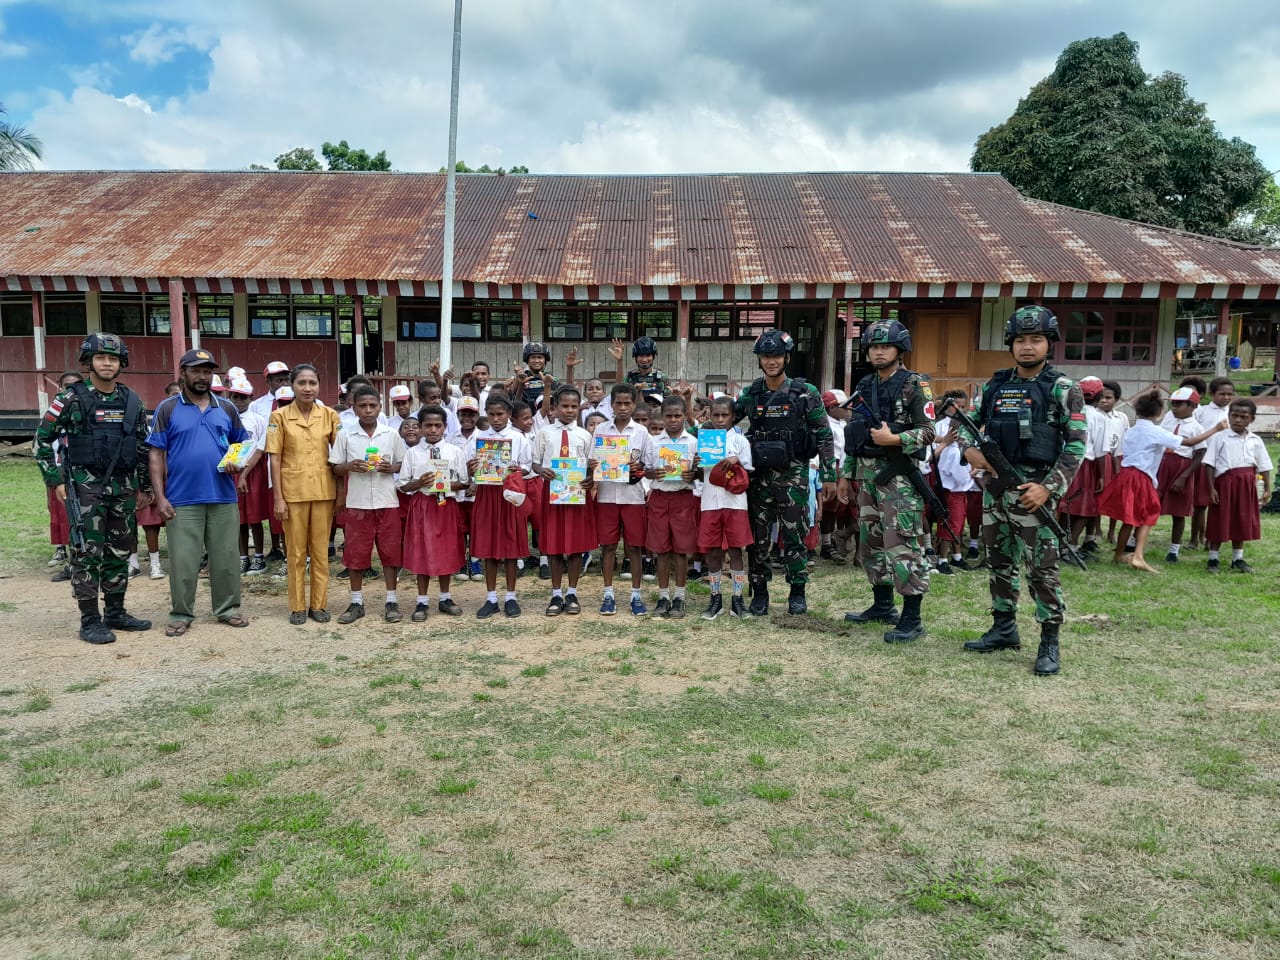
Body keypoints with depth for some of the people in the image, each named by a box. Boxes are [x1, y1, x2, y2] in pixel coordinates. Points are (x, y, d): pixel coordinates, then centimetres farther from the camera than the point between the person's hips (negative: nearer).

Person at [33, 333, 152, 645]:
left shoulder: (132, 401, 8)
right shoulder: (71, 399, -5)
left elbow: (143, 446, 14)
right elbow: (42, 439, 0)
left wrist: (146, 485, 13)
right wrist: (55, 480, -5)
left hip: (123, 487, 5)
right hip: (86, 487, -5)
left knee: (120, 552, 10)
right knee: (88, 554, -3)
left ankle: (116, 613, 22)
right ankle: (90, 621, 5)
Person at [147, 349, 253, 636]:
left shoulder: (227, 408, 10)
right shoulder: (168, 409, 2)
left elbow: (244, 445, 17)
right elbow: (156, 455, 0)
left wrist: (238, 464, -7)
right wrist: (160, 497, -7)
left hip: (223, 498, 2)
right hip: (182, 500, -2)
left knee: (226, 558, 8)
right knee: (183, 561, 2)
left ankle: (227, 608, 20)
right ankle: (181, 614, 13)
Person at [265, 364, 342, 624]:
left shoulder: (330, 415, 1)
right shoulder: (280, 416, -3)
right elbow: (275, 458, -3)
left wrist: (341, 492, 0)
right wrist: (278, 498, -6)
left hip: (323, 491, 1)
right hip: (293, 492, -1)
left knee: (321, 551, 8)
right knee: (296, 552, 7)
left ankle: (318, 604, 18)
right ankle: (297, 607, 17)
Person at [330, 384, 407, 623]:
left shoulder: (392, 434, 2)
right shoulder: (345, 435, 1)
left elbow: (403, 464, 9)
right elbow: (335, 468, 5)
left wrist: (391, 468, -11)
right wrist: (350, 466, -15)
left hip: (387, 502, 0)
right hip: (357, 503, 0)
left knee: (390, 552, 5)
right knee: (356, 553, 6)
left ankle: (391, 600, 16)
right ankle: (356, 602, 19)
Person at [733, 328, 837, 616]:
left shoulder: (805, 393, -2)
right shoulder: (750, 394, 5)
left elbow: (824, 436, 0)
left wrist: (829, 476, -2)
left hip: (793, 476, -2)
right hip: (759, 475, 2)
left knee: (795, 536, 3)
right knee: (758, 537, 6)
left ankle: (797, 593, 17)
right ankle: (759, 593, 17)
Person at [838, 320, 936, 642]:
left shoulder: (915, 385, -5)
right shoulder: (865, 387, 15)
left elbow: (928, 432, -10)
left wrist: (894, 439, -24)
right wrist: (846, 474, 16)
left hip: (899, 474, -7)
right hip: (868, 474, 8)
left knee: (903, 545, -9)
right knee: (870, 542, 13)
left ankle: (912, 619, -3)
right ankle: (882, 606, 26)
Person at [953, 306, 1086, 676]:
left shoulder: (1063, 389, -3)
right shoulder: (994, 386, 10)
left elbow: (1076, 445, -7)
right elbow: (967, 423, 17)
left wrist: (1049, 487, -16)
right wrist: (969, 449, -5)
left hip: (1032, 491, -5)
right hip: (993, 487, 6)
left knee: (1042, 569, -4)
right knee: (999, 562, 14)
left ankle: (1049, 643, 6)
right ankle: (1004, 628, 28)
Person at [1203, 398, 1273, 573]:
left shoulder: (1255, 440, 7)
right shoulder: (1220, 438, -3)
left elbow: (1264, 466, 10)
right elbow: (1209, 464, -5)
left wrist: (1267, 489, 4)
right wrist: (1211, 488, -11)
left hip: (1247, 484, 4)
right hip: (1225, 481, -3)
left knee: (1242, 521, 10)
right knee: (1220, 521, 1)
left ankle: (1238, 559, 21)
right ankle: (1213, 559, 10)